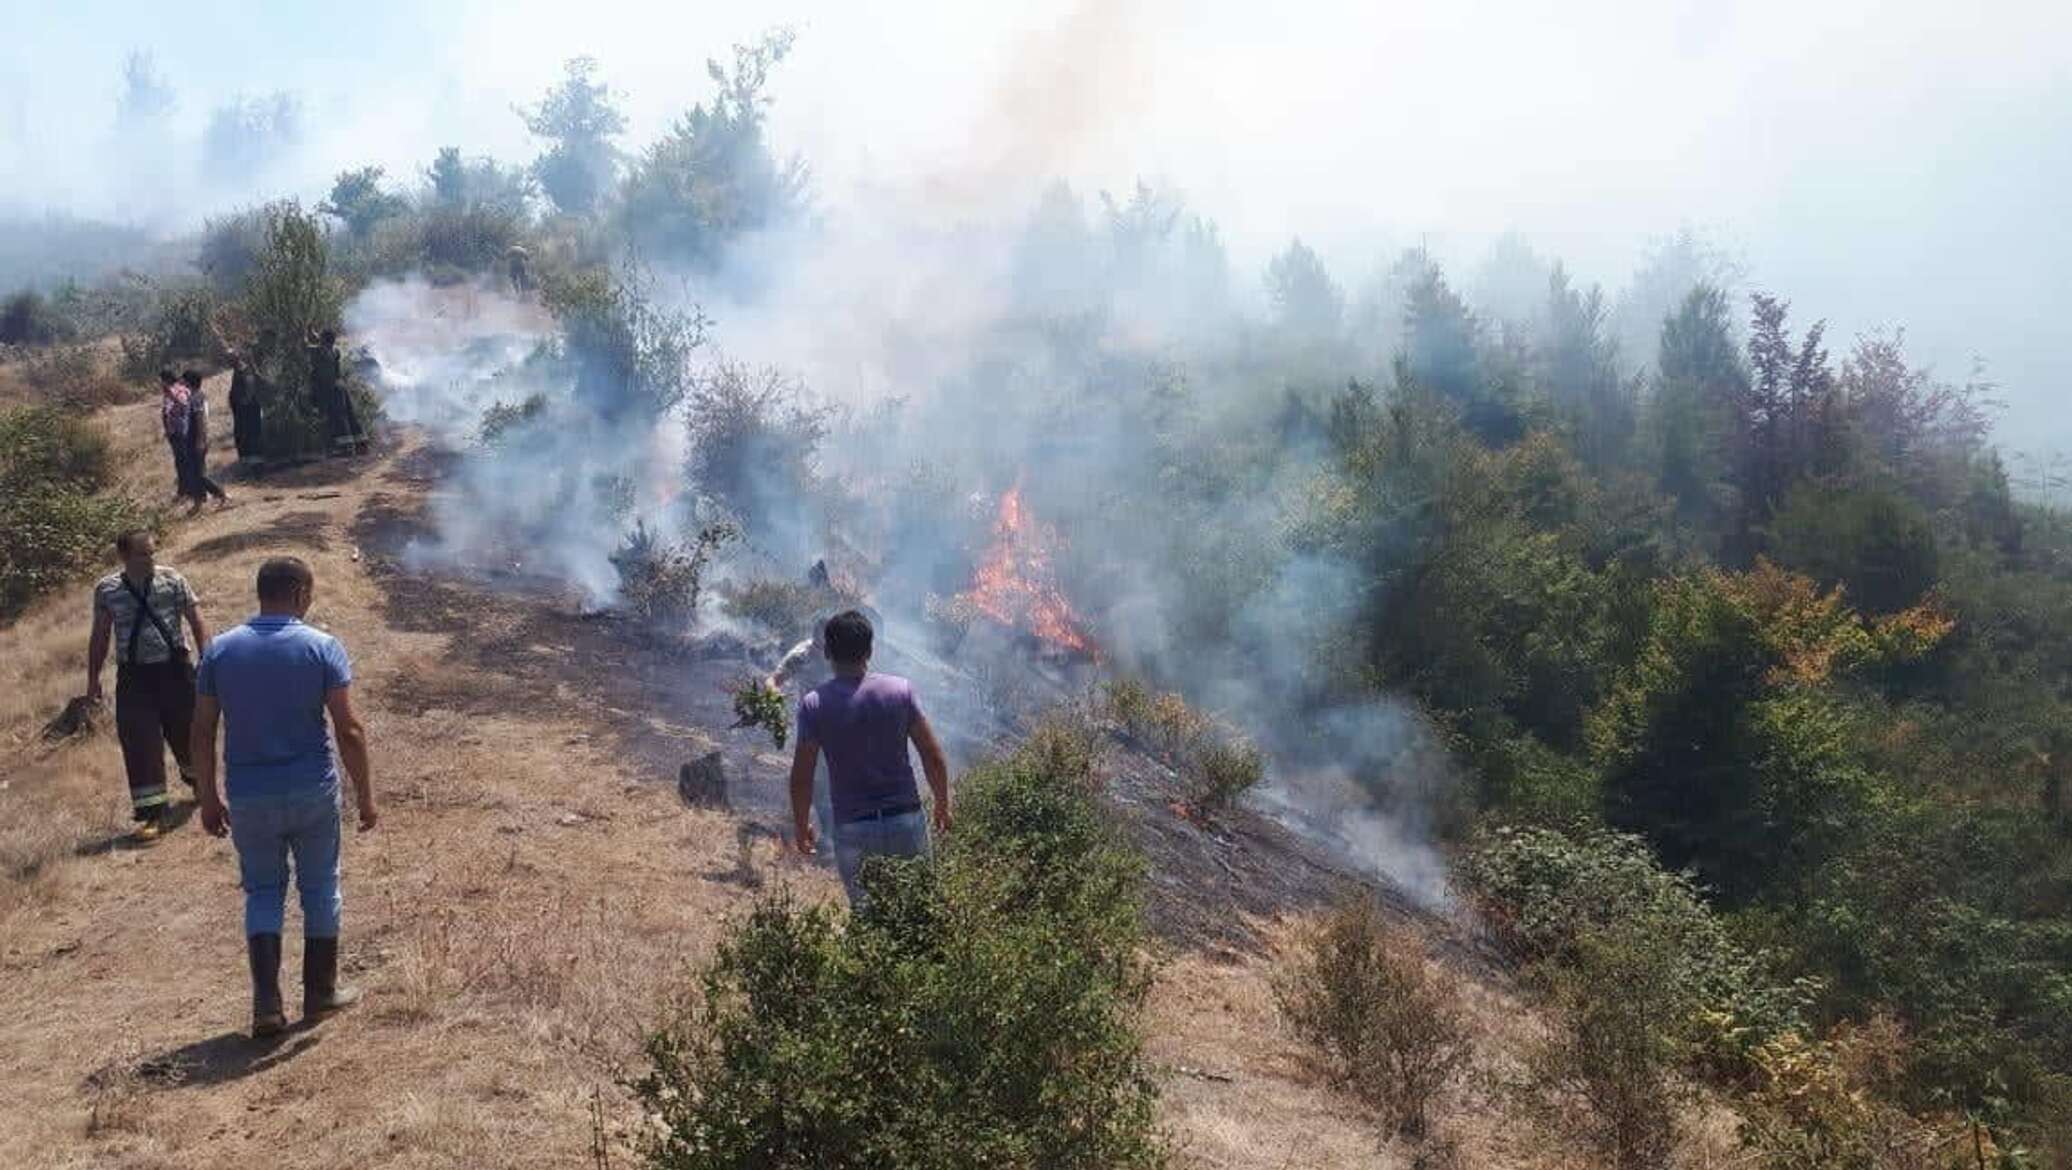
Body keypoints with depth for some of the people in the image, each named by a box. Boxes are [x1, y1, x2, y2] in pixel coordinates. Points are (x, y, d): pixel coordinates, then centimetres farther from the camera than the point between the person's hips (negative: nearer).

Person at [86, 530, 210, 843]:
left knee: (187, 730, 13)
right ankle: (152, 813, 2)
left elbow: (197, 620, -4)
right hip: (134, 676, 0)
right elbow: (100, 636, 8)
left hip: (174, 668, 0)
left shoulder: (172, 580, -6)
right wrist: (93, 679, 10)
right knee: (140, 745, -4)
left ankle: (195, 777, 45)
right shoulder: (106, 589, -2)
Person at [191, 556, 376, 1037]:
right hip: (312, 791, -2)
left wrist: (208, 798, 12)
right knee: (319, 888, 14)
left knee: (263, 892, 15)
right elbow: (349, 730, -11)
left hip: (249, 798, 2)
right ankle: (320, 993, 22)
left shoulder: (221, 650, -1)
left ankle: (267, 1003, 5)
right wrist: (365, 795, -2)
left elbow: (202, 732, 2)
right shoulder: (321, 647, -8)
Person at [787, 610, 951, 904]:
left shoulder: (814, 704, -8)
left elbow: (801, 775, -5)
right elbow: (933, 756, -3)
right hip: (905, 821, 1)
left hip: (852, 828, 0)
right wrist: (943, 803, 11)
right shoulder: (900, 690, -6)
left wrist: (801, 824, 10)